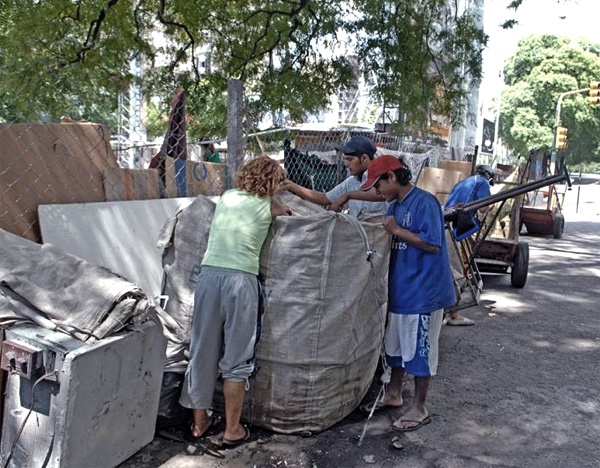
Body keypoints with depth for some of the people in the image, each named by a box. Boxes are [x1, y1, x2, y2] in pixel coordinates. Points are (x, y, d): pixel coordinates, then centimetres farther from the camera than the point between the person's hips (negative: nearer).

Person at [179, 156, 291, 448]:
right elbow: (285, 213, 26)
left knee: (202, 352, 13)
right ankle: (232, 431, 19)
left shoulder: (227, 197, 16)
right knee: (236, 359, 8)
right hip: (240, 279, -4)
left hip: (209, 274, 5)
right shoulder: (267, 206, 4)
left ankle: (199, 423, 28)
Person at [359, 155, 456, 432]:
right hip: (399, 289, 9)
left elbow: (432, 244, -23)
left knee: (419, 351, 4)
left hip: (423, 292, -9)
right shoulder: (394, 205, 10)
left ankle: (419, 409, 18)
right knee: (396, 345, 20)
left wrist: (397, 230, -19)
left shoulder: (424, 202, -17)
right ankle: (394, 394, 38)